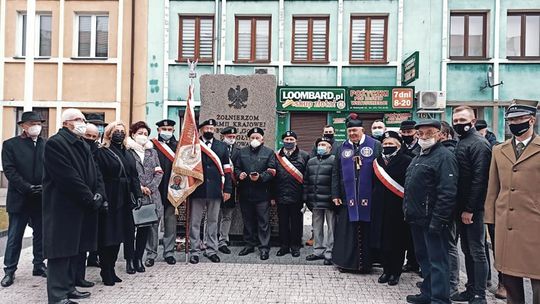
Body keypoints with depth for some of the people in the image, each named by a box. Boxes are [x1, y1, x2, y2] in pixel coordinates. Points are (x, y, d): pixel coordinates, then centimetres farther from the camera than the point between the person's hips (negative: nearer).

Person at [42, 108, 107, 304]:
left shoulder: (83, 146, 17)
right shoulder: (55, 143, -11)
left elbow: (96, 174, 12)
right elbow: (69, 178, -20)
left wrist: (99, 195, -5)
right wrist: (91, 199, -17)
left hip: (83, 209, 9)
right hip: (63, 209, -9)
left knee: (76, 250, 14)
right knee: (62, 251, -3)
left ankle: (68, 287, 26)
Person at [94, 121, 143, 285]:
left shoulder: (127, 154, 17)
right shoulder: (101, 153, -3)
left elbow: (134, 176, 14)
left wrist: (138, 196, 5)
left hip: (124, 200, 6)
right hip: (109, 200, -6)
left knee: (118, 235, 10)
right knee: (107, 236, -1)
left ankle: (111, 270, 21)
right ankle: (106, 273, 9)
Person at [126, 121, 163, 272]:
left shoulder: (152, 151, 14)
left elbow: (159, 172, 10)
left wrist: (150, 187, -5)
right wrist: (138, 187, -13)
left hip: (150, 196, 5)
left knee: (145, 228, 7)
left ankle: (139, 258, 18)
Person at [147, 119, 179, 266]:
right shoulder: (151, 145, 1)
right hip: (155, 189, -2)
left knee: (171, 222, 9)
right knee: (153, 222, 3)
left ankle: (169, 252, 20)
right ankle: (151, 254, 14)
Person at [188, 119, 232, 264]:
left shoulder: (222, 147, 9)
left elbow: (227, 169, 7)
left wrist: (227, 189, 1)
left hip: (215, 191, 2)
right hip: (197, 190, -2)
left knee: (213, 221, 11)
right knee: (195, 222, 6)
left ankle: (211, 250, 22)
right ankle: (194, 251, 16)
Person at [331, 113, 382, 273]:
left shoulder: (375, 146, 3)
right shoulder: (342, 148, 11)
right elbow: (335, 173, 10)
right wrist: (335, 194, 4)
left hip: (368, 197, -2)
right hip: (347, 197, 2)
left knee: (366, 230, 4)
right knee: (346, 230, 6)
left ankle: (365, 263, 18)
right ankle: (345, 261, 19)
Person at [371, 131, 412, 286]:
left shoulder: (407, 161, -6)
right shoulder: (378, 161, 11)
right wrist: (374, 201, 6)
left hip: (398, 208, -5)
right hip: (380, 207, 5)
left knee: (397, 240, 5)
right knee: (383, 239, 10)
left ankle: (395, 272, 18)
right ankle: (386, 270, 23)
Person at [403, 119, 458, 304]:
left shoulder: (444, 157, -13)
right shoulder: (419, 157, 17)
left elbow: (447, 192, -21)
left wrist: (437, 220, -23)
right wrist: (408, 210, 17)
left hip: (432, 220, -10)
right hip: (417, 218, 10)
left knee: (437, 260, -1)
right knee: (423, 257, 19)